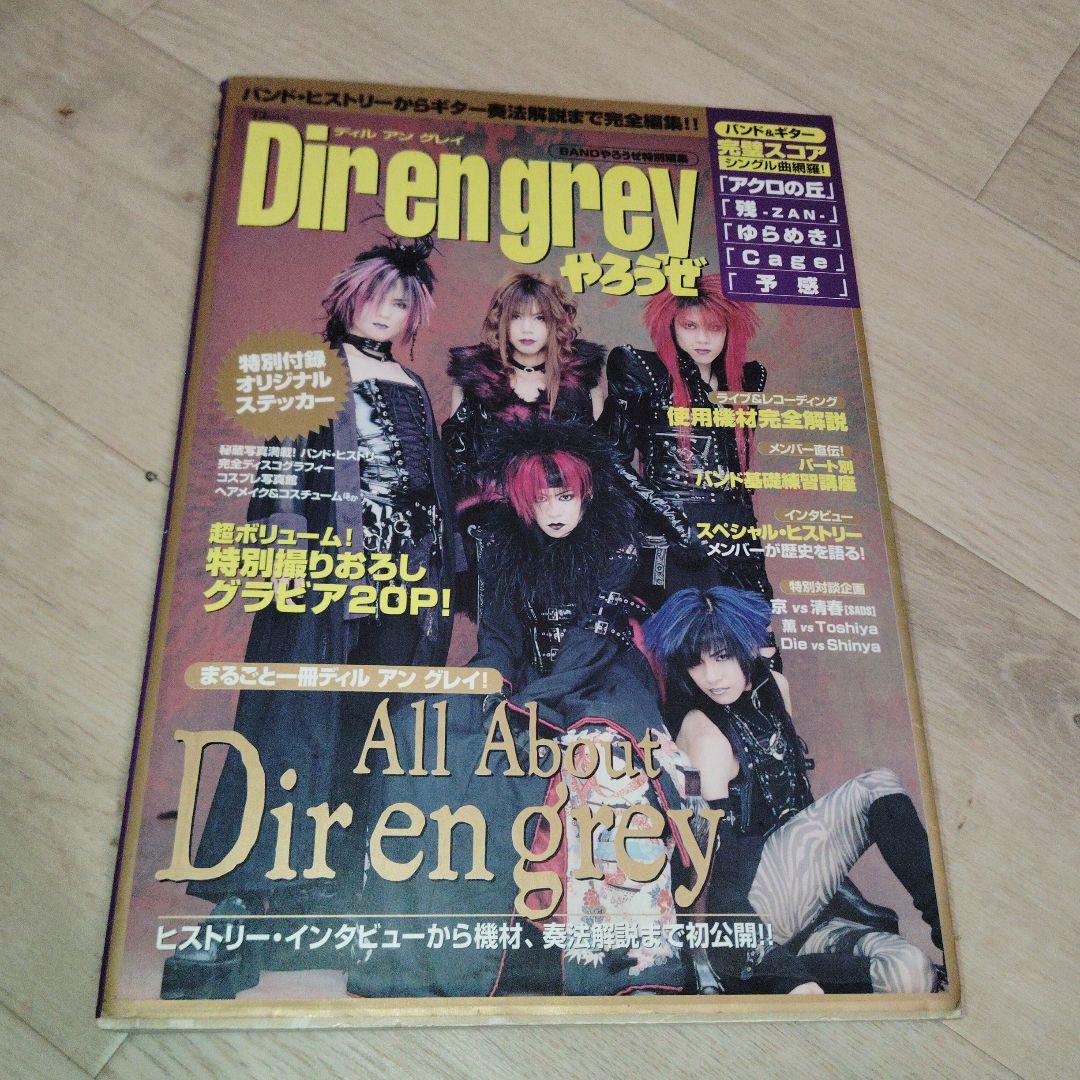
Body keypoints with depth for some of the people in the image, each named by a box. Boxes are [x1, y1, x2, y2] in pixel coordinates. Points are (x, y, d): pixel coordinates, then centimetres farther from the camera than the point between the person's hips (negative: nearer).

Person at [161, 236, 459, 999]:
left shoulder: (412, 389, 21)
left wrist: (441, 576, 12)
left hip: (405, 575, 5)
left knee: (373, 734, 3)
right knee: (298, 721, -11)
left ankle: (329, 891, 12)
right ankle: (244, 899, -8)